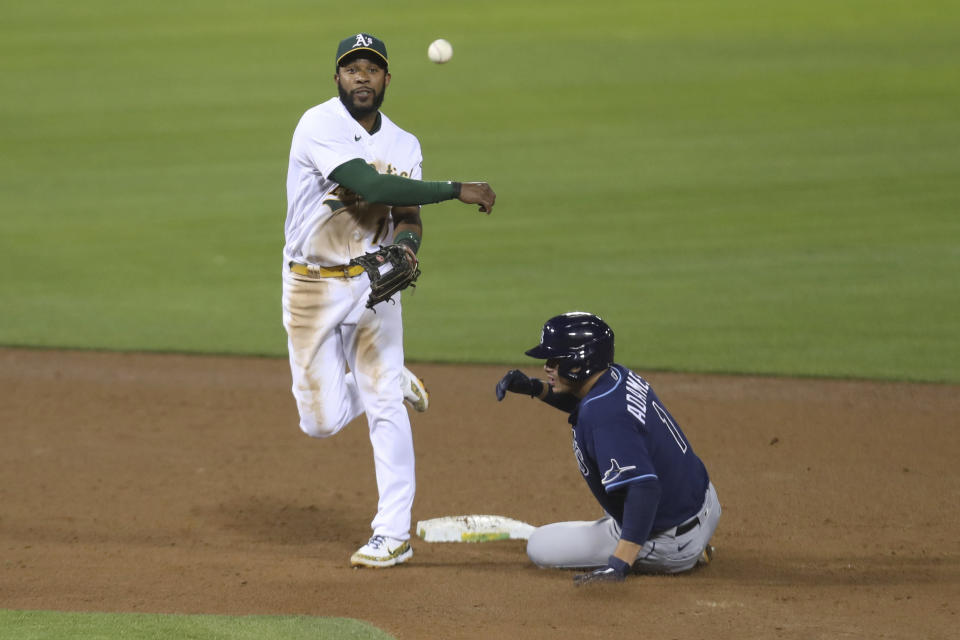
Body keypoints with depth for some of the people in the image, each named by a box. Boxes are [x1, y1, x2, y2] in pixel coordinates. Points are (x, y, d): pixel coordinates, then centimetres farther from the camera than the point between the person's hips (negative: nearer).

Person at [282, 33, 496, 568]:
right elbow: (371, 186, -27)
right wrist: (457, 191, -27)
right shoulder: (320, 127, -16)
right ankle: (394, 381, 31)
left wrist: (406, 248, -23)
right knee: (322, 421, -2)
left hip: (374, 283, 3)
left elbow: (407, 216, 2)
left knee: (385, 407, -5)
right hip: (312, 288, -3)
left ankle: (394, 533, 2)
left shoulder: (404, 145, 4)